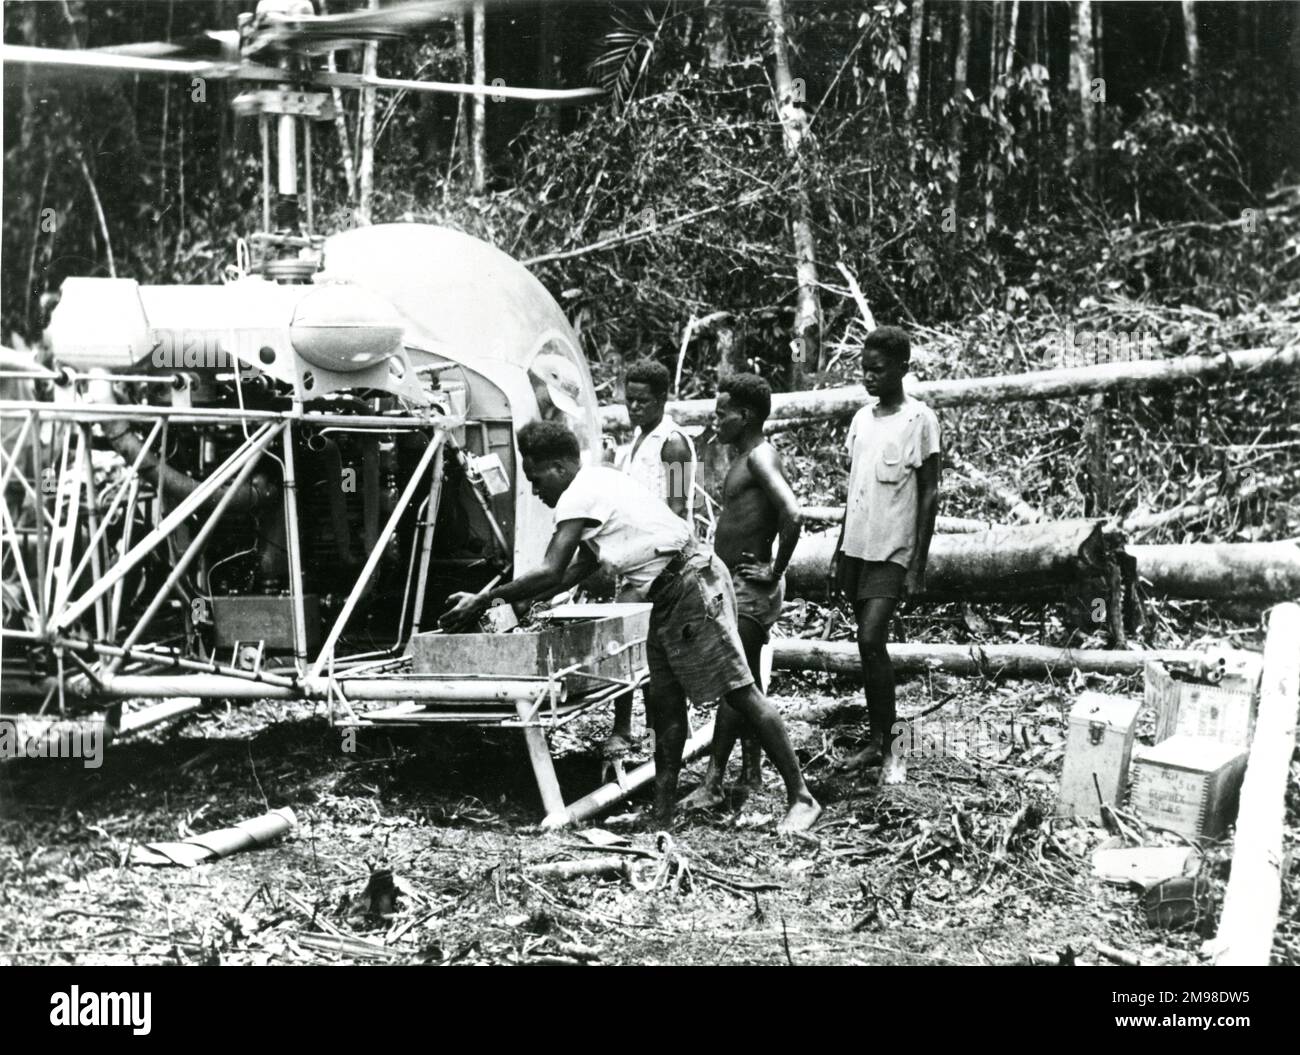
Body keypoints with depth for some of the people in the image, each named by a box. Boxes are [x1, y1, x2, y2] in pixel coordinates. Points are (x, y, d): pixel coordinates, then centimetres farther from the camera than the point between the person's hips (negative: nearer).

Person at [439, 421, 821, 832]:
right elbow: (578, 569, 22)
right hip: (669, 597, 10)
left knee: (739, 692, -7)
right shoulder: (598, 483, 17)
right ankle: (662, 813, 12)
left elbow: (550, 573, -18)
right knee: (665, 700, 9)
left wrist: (483, 600, -10)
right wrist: (512, 600, 18)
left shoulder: (580, 495, -13)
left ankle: (801, 798, -3)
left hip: (693, 586, -10)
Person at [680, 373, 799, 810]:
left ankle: (713, 782, -8)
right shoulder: (745, 458, 15)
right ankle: (751, 772, 22)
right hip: (737, 586, 10)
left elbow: (792, 514, -30)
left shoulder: (760, 458, -16)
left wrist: (775, 571, -22)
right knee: (745, 681, 14)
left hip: (751, 589, -10)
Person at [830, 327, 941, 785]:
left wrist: (918, 564, -13)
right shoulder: (861, 418, 11)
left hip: (893, 552, -7)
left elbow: (929, 494, -9)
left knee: (871, 642, -15)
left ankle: (887, 745, -4)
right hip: (857, 547, 7)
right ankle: (877, 740, 16)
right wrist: (839, 550, 15)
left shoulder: (919, 419, -8)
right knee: (869, 645, 9)